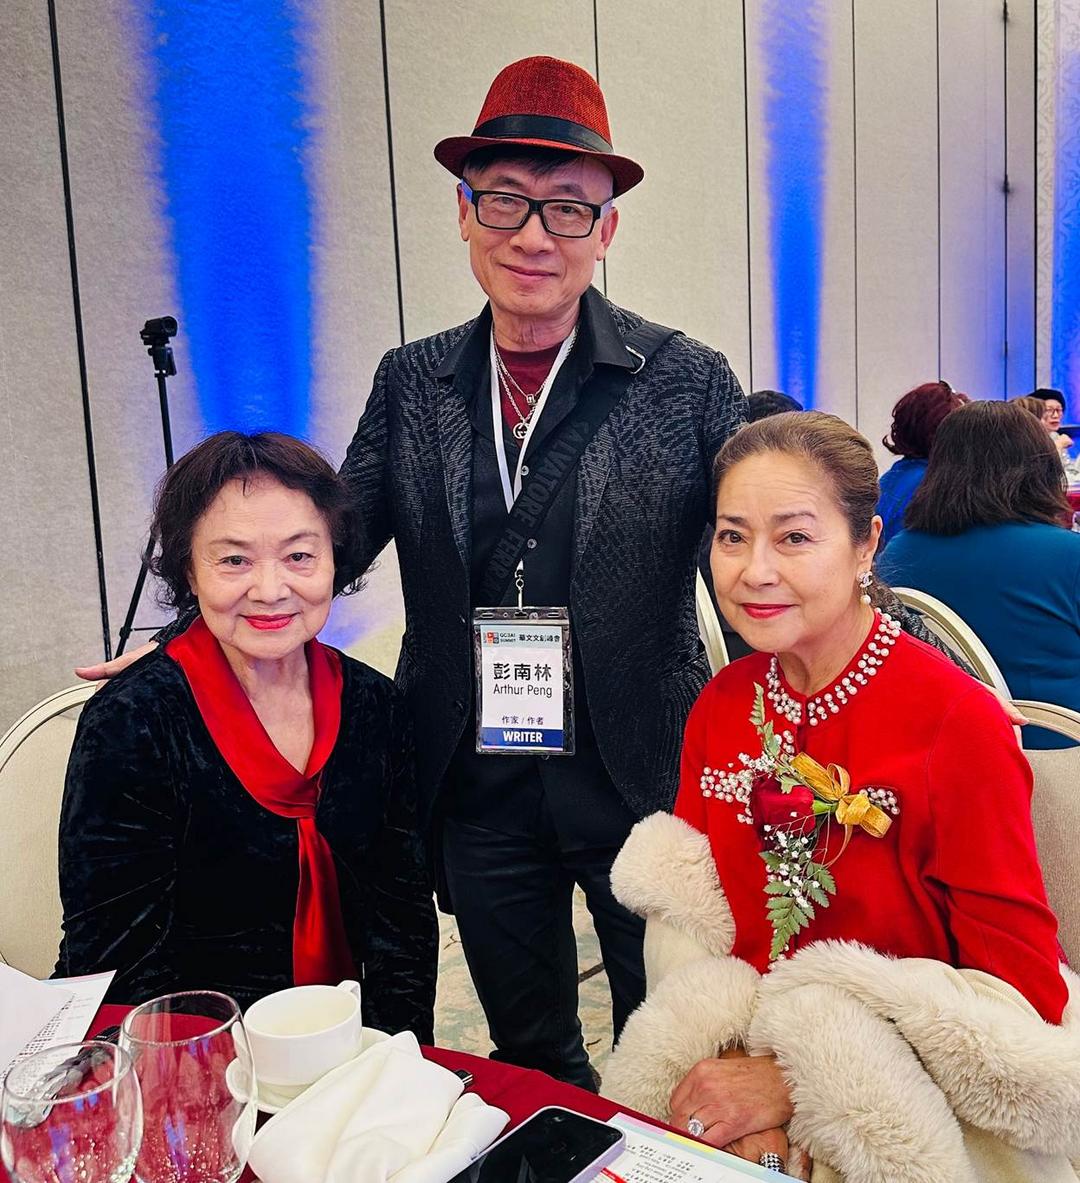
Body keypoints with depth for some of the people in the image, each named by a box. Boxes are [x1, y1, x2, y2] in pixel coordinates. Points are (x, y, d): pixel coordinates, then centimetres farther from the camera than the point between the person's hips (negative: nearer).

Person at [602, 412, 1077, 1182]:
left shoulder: (957, 721, -18)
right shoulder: (721, 706, -2)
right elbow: (686, 911, 2)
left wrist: (793, 1082, -19)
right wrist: (734, 1066, -16)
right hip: (742, 1048, 2)